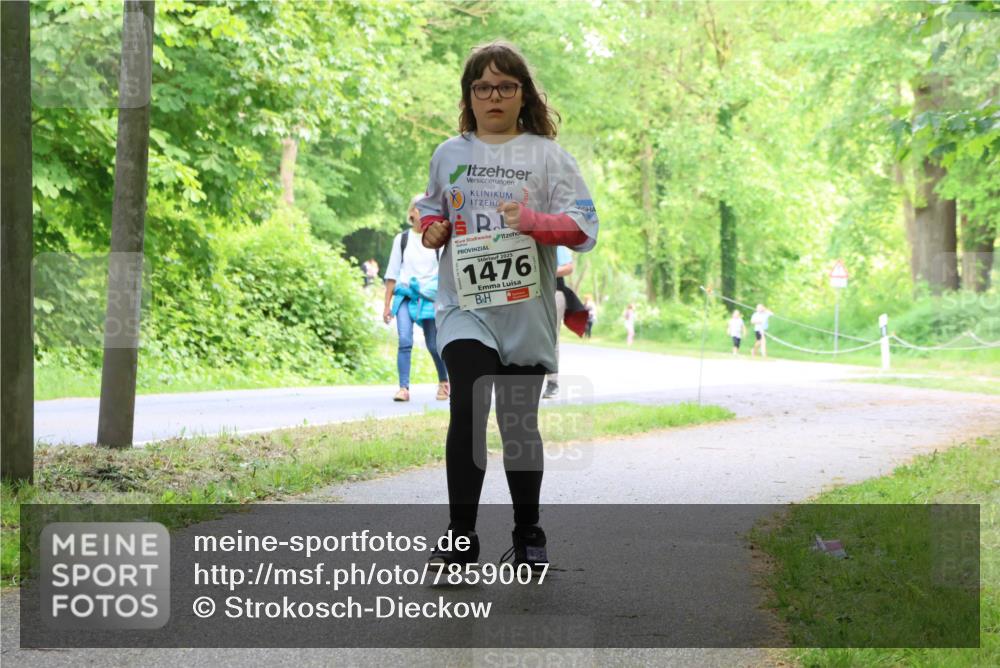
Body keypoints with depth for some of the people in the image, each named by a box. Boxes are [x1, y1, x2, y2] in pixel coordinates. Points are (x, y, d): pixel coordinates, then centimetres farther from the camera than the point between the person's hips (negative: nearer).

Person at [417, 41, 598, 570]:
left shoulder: (546, 156, 1)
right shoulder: (449, 154, 9)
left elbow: (584, 229, -4)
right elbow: (432, 206, 26)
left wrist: (532, 220, -21)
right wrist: (431, 227, 3)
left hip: (526, 312, 0)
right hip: (465, 306, 0)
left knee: (519, 425, 9)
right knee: (467, 411, -19)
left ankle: (528, 536, 27)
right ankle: (460, 539, -15)